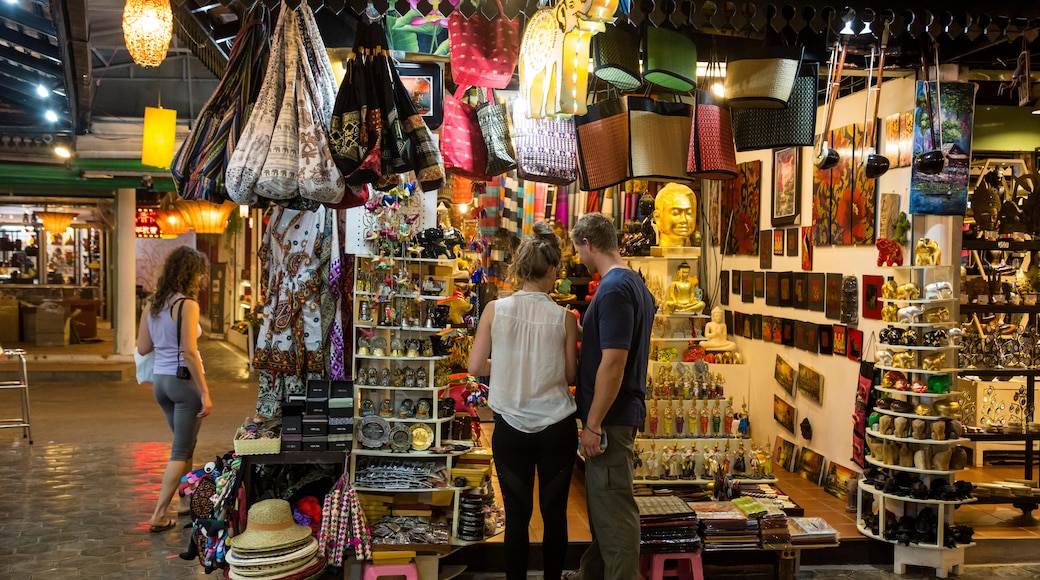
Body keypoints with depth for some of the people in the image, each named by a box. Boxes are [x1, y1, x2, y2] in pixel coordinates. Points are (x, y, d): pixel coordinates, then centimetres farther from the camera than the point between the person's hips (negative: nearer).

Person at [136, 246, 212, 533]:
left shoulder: (152, 306, 7)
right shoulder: (187, 305, -14)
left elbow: (142, 348, 8)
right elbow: (189, 352, -21)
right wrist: (205, 393, -19)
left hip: (160, 380, 8)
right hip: (184, 380, -7)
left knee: (186, 444, 23)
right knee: (181, 451, 1)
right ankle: (159, 515, 0)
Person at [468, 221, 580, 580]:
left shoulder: (495, 310, -7)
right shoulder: (564, 318, -9)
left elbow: (476, 366, -3)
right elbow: (570, 375, -2)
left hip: (510, 427, 0)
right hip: (557, 426, 0)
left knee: (517, 514, 9)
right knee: (554, 512, 13)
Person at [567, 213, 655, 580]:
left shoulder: (613, 289, -20)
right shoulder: (634, 283, 11)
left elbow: (613, 362, -24)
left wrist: (594, 423, -20)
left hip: (610, 416, -10)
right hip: (619, 411, 10)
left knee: (613, 507, -1)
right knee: (601, 501, 20)